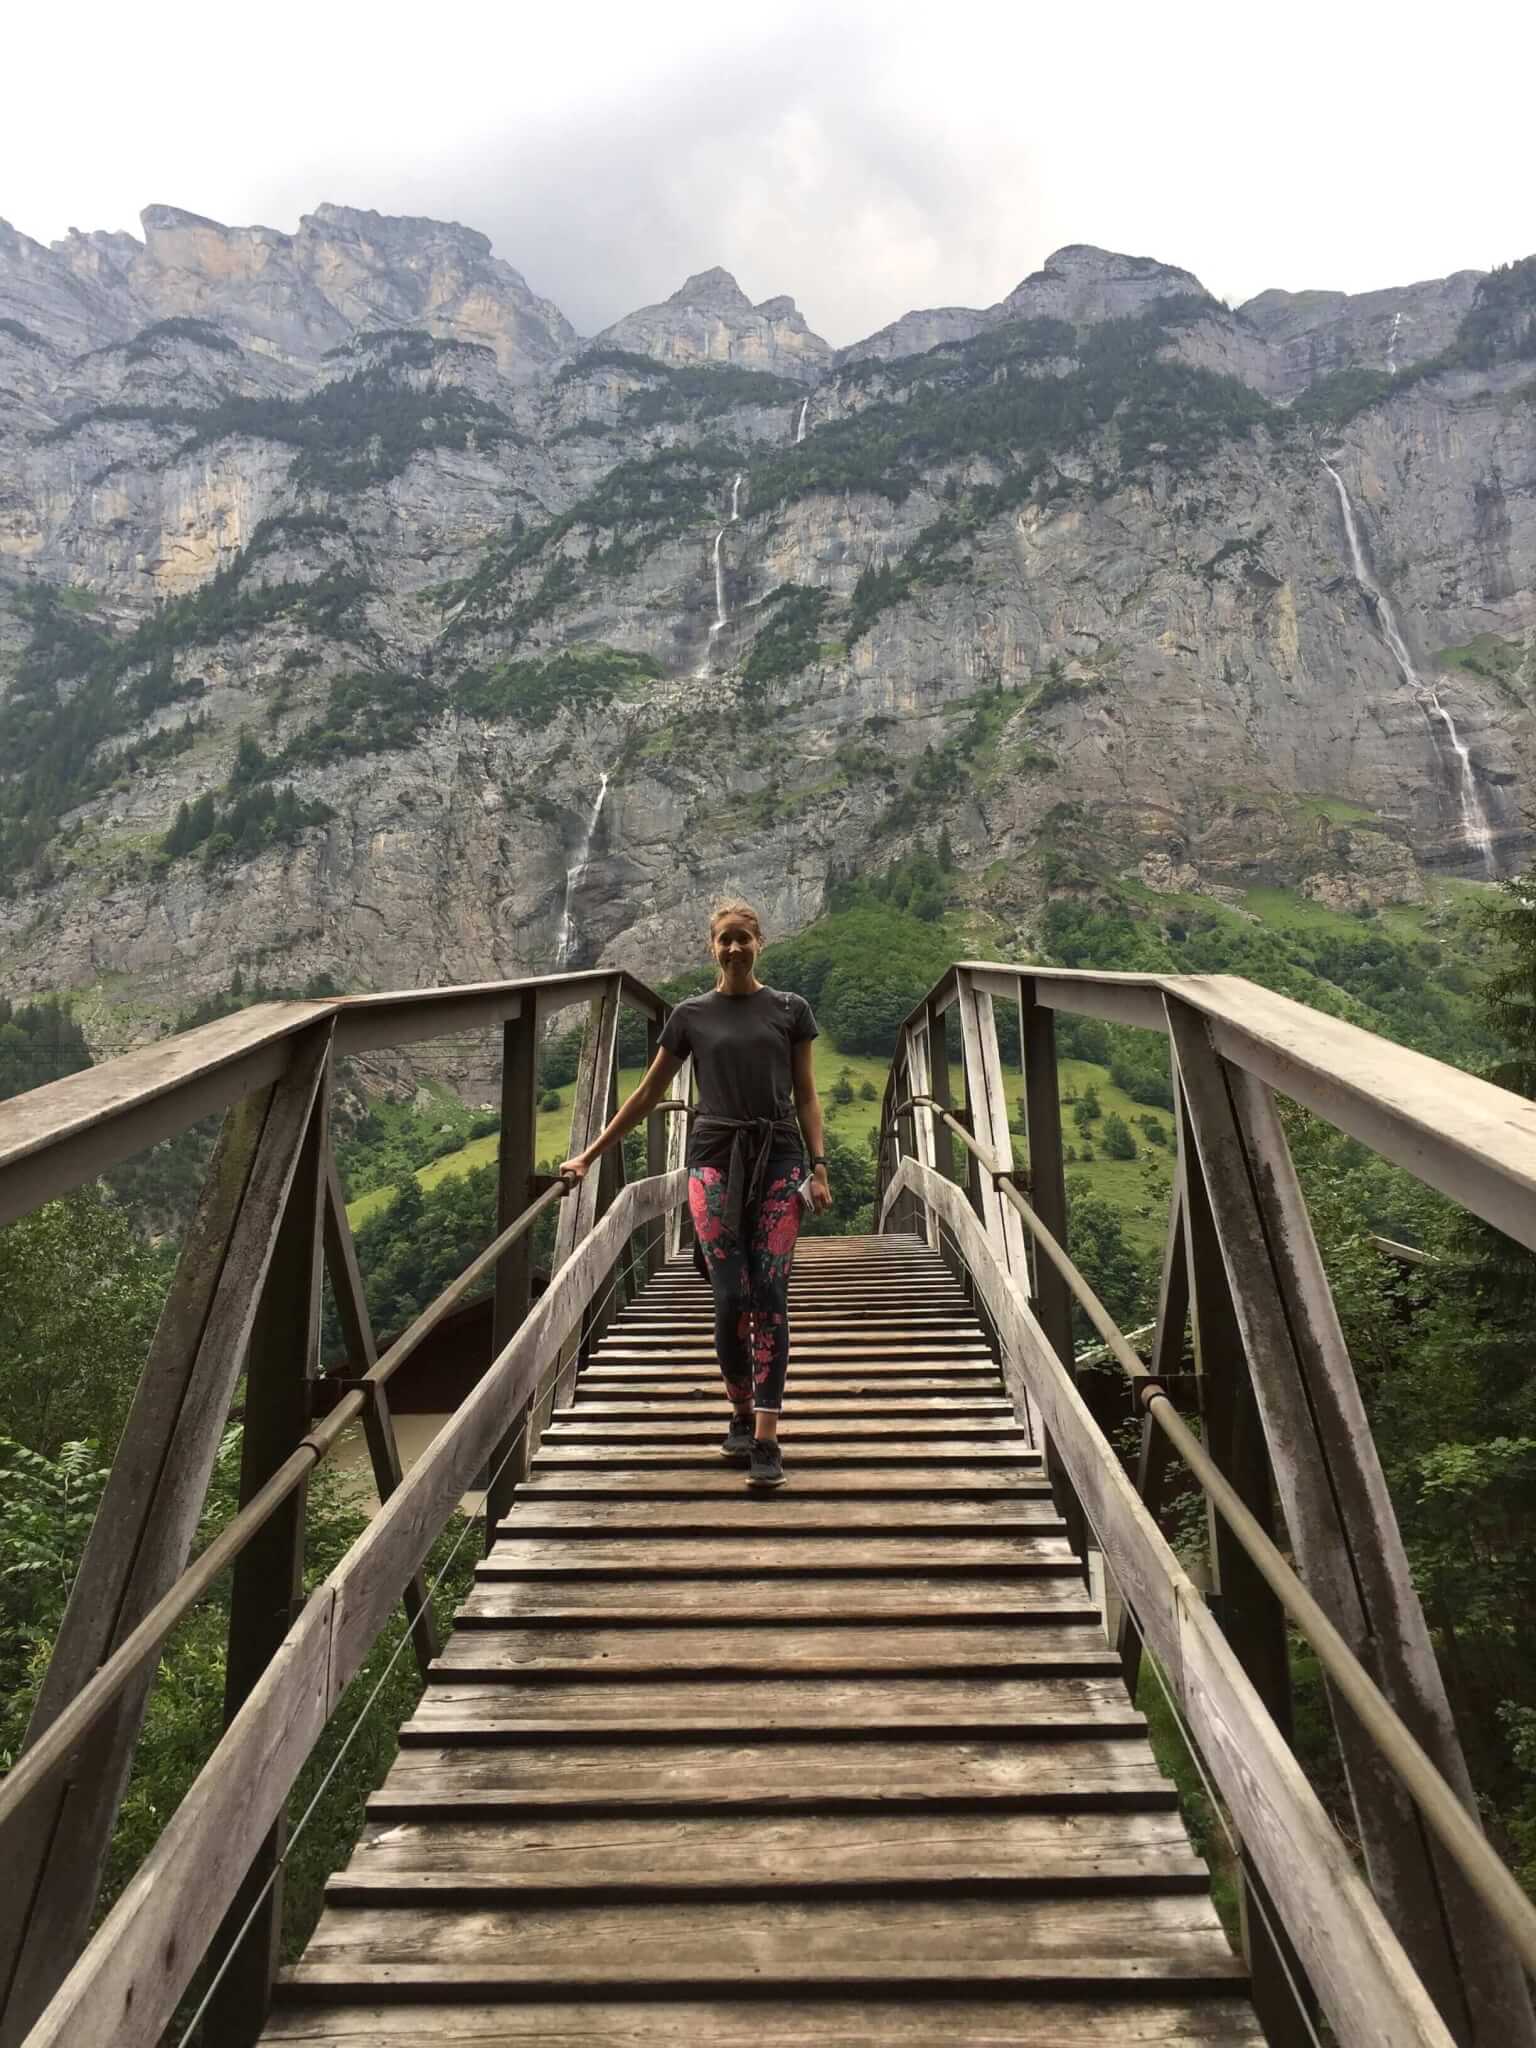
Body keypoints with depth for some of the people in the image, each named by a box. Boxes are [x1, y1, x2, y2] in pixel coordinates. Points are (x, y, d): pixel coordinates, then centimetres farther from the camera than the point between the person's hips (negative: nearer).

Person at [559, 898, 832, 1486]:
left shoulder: (789, 1009, 7)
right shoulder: (691, 1015, 8)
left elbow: (805, 1094, 9)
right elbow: (648, 1094, 12)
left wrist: (819, 1167, -1)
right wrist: (589, 1155, 10)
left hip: (777, 1158, 0)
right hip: (715, 1157, 0)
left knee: (770, 1297, -6)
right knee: (732, 1298, -5)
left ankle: (765, 1441, -3)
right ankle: (741, 1416, 18)